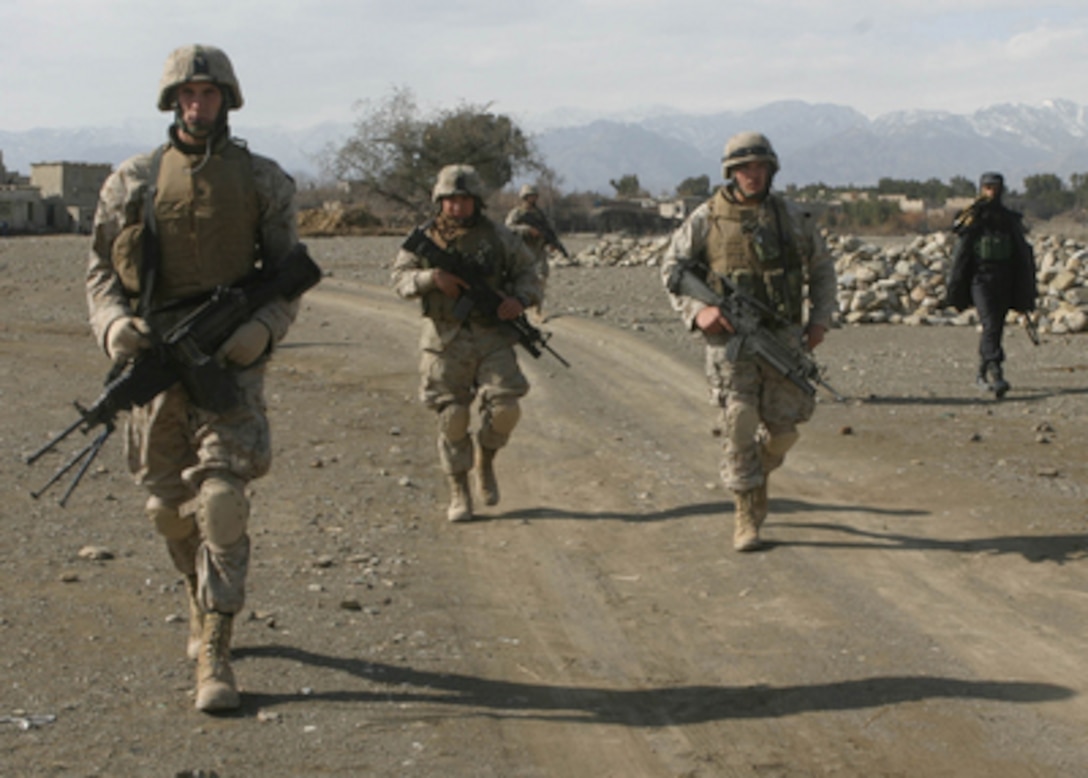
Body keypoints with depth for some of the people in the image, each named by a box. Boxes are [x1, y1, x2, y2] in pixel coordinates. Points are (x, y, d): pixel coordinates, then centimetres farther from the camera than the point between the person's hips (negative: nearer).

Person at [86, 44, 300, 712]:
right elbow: (102, 270, 9)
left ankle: (214, 657, -12)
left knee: (222, 499, -14)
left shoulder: (264, 182, 4)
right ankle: (206, 605, 38)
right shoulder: (132, 182, 7)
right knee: (169, 505, 10)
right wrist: (114, 324, -11)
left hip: (231, 357, -3)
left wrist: (263, 329, -14)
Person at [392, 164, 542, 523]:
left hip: (492, 336, 1)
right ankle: (459, 493, 11)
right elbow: (400, 277, 1)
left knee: (505, 408, -11)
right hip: (446, 340, -1)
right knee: (452, 417, -1)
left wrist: (520, 299, -9)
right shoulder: (426, 237, 4)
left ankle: (486, 460, 20)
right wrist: (433, 277, -18)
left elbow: (527, 271, 11)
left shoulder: (497, 236, 6)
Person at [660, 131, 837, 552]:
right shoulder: (707, 218, -1)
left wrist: (821, 317, 6)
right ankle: (747, 517, 2)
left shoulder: (791, 217, 7)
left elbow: (821, 267, 17)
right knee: (739, 426, -6)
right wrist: (697, 310, -12)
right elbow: (672, 267, 2)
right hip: (731, 338, -2)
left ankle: (756, 473, 33)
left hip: (782, 336, 2)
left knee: (782, 428, 1)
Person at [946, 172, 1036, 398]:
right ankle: (996, 375, -26)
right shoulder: (972, 221, 0)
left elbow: (1023, 258, 12)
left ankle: (982, 374, 25)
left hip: (1004, 284, 4)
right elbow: (960, 257, 0)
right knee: (991, 326, -17)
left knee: (995, 330, 10)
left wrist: (1024, 294, 8)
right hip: (980, 280, -4)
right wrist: (956, 293, -4)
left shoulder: (1011, 221, 9)